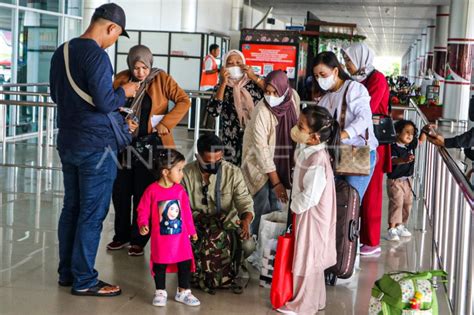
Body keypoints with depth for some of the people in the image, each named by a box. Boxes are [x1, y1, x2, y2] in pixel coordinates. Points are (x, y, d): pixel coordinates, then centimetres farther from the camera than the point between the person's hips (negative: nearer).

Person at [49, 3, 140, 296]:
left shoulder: (62, 51, 11)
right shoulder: (96, 55, -17)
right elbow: (104, 102, -22)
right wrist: (124, 92, -3)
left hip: (67, 143, 9)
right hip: (96, 146, -9)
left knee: (71, 208, 15)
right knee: (92, 214, -1)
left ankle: (67, 272, 23)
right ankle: (84, 280, 5)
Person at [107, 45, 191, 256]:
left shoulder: (161, 79, -3)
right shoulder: (121, 79, 4)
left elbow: (184, 101, -7)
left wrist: (166, 123, -16)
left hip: (150, 144, -3)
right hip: (124, 144, 3)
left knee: (143, 194, 1)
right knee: (120, 191, 7)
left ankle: (138, 240, 13)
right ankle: (122, 236, 24)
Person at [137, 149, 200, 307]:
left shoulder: (180, 190, -1)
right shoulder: (152, 190, -13)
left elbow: (186, 211, 7)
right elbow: (143, 210, -6)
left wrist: (192, 231, 12)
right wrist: (143, 225, -21)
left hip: (181, 236, 3)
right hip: (160, 237, -3)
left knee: (185, 263, 6)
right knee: (159, 265, 9)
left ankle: (183, 292, 23)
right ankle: (160, 292, 26)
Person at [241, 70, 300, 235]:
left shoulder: (293, 97, -11)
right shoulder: (262, 112, -28)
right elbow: (262, 150, -25)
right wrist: (276, 182, -24)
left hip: (281, 163, 5)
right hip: (260, 164, -5)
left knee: (277, 207, 8)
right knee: (263, 210, -8)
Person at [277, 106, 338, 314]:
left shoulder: (317, 160, -29)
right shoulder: (309, 150, 0)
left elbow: (309, 196, -28)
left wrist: (294, 206, -13)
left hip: (311, 216, -10)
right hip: (307, 213, 10)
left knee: (307, 260, 4)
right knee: (312, 259, 21)